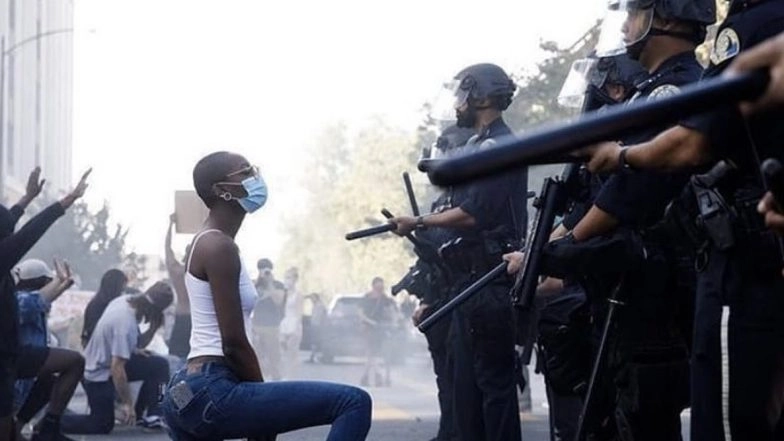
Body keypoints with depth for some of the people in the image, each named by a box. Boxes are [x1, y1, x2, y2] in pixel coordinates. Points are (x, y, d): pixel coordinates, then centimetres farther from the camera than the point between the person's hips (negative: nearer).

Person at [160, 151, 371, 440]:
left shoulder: (207, 243, 21)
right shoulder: (219, 246, -11)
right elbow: (234, 343, -15)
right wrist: (266, 417, -3)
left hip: (188, 394, 12)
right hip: (211, 393, -11)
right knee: (353, 403, -15)